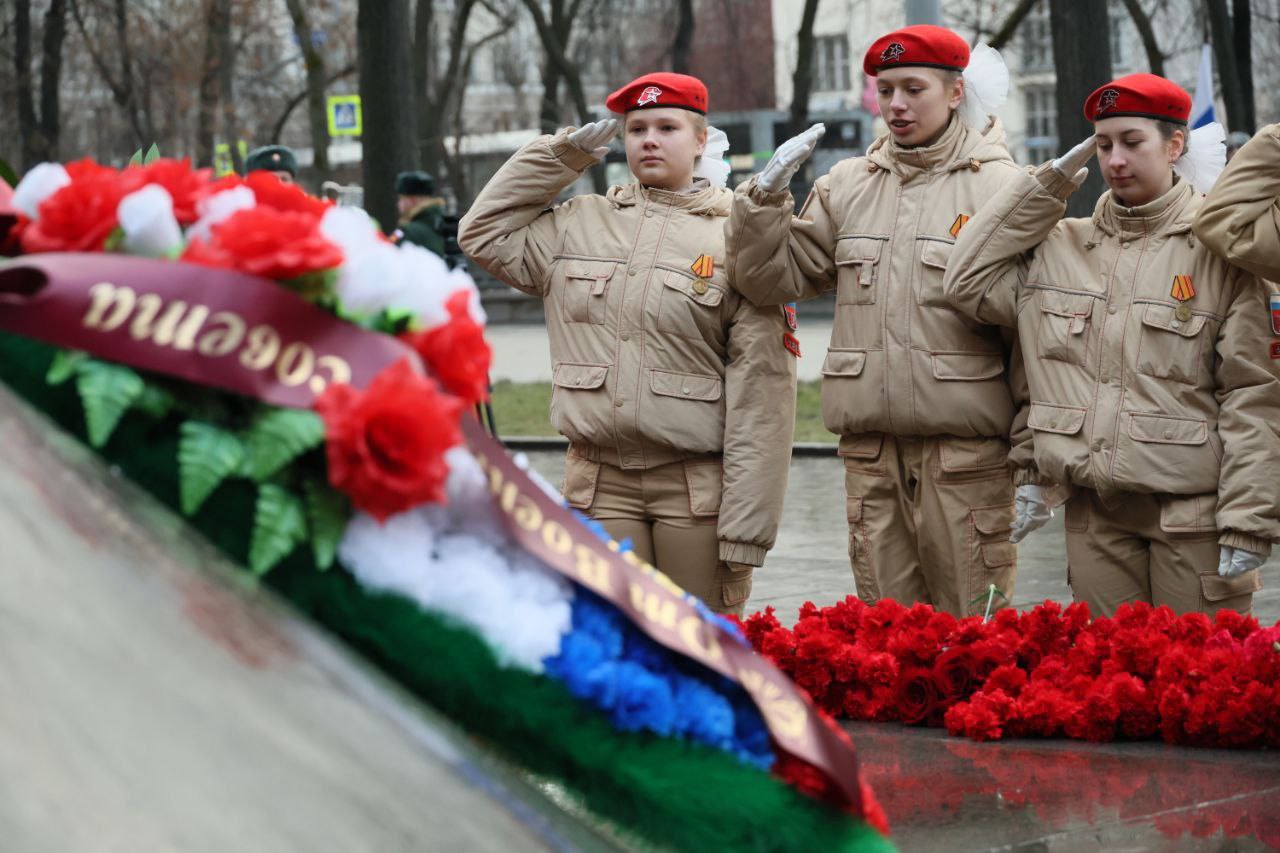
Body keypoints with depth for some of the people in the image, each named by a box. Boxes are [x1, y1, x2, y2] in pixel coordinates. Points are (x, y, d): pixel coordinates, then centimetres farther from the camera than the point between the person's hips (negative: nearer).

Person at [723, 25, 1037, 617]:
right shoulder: (847, 186, 13)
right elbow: (773, 279, 13)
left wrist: (1036, 469, -8)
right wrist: (766, 197, -3)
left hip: (966, 453, -5)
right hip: (869, 455, 5)